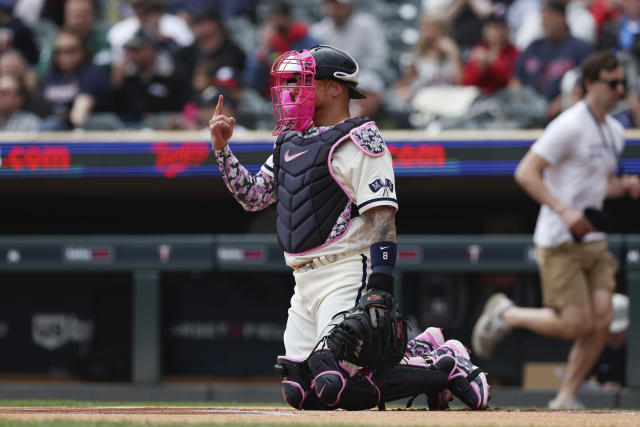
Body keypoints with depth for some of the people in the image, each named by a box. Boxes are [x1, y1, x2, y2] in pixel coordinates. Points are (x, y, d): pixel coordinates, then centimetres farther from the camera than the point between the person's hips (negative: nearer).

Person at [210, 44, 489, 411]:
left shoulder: (358, 140, -8)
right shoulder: (292, 142, 18)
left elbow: (383, 215, -16)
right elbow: (253, 197, 23)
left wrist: (381, 286, -25)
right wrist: (222, 148, 12)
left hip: (347, 276, -9)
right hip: (305, 281, 9)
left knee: (335, 388, -21)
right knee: (301, 392, 4)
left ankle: (445, 368, -2)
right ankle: (417, 355, 18)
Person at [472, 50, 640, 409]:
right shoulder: (570, 127, -14)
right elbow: (526, 173, -17)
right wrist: (564, 211, -26)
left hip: (593, 240, 8)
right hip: (559, 242, -8)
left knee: (601, 320, -4)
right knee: (576, 324, -11)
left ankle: (565, 400, 7)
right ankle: (505, 315, 14)